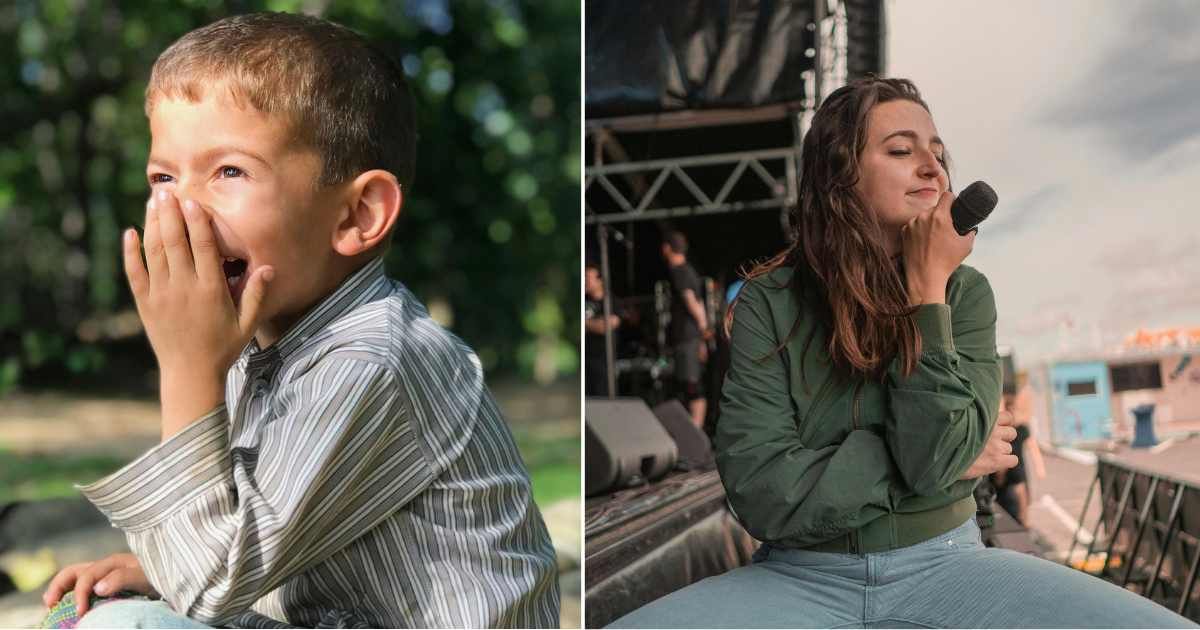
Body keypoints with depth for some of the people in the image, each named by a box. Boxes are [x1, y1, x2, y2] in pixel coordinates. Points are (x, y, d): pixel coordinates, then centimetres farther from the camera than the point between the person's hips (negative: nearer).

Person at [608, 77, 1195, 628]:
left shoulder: (965, 292, -1)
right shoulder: (770, 300, -6)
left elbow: (934, 458, -15)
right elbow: (760, 494, -16)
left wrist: (928, 286, -15)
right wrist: (951, 457, -10)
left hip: (944, 564, 2)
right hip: (800, 577, -1)